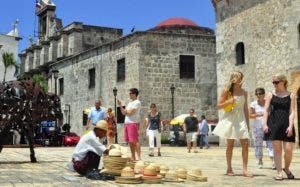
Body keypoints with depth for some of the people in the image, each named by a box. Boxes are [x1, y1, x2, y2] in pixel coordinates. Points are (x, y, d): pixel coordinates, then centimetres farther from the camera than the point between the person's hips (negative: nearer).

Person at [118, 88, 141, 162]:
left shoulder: (137, 102, -6)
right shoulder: (130, 103, 22)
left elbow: (130, 112, -14)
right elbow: (123, 112, 19)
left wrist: (125, 111, 4)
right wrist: (120, 106, 9)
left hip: (133, 123, -9)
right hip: (126, 123, 9)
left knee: (135, 141, -13)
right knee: (130, 141, 8)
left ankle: (139, 157, -14)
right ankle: (133, 157, 14)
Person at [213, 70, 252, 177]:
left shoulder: (244, 92, 8)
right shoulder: (227, 91, -2)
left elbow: (245, 109, 13)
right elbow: (218, 106, -1)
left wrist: (248, 123, 10)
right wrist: (228, 102, -17)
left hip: (241, 119, 3)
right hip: (230, 119, -3)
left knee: (246, 144, -7)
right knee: (230, 145, 3)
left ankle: (245, 170, -2)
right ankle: (229, 169, 15)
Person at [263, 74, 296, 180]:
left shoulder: (291, 96, 7)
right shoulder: (271, 95, 9)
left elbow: (292, 112, 0)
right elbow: (266, 110, 5)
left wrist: (290, 126, -12)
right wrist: (265, 124, -6)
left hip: (286, 125, 0)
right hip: (274, 124, 0)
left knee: (288, 149, -4)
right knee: (277, 149, 0)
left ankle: (286, 168, 22)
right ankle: (279, 172, 8)